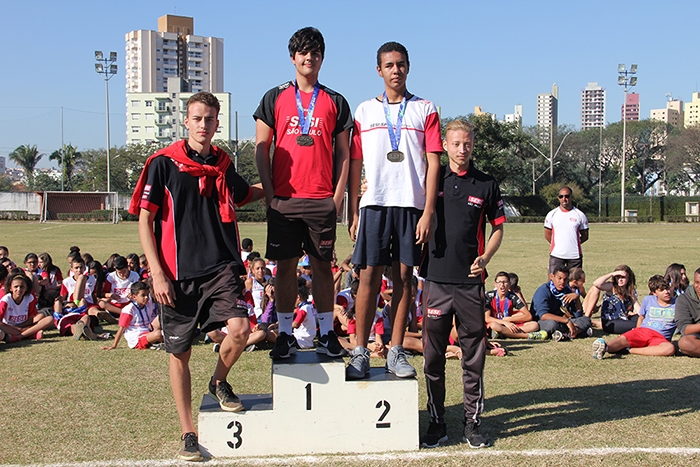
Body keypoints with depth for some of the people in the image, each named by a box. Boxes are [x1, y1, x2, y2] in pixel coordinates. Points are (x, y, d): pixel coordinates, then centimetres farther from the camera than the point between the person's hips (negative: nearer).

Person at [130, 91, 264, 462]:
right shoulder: (163, 163, -3)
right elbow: (144, 220, -3)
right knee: (180, 353, 4)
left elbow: (243, 194, 34)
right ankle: (188, 433, 19)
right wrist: (157, 273, -8)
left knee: (239, 329, -20)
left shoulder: (223, 164, 10)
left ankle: (219, 381, 12)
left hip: (221, 267, 2)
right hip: (177, 274, -2)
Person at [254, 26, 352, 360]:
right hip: (283, 199, 0)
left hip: (322, 200, 0)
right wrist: (269, 194, -1)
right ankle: (285, 335, 11)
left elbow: (343, 153, 10)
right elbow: (261, 149, 7)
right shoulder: (275, 98, 9)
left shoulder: (335, 102, 10)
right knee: (285, 266, 3)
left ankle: (327, 334, 11)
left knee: (322, 266, 3)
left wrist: (338, 195, 0)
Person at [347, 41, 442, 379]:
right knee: (369, 276, -4)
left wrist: (428, 212, -7)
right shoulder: (364, 111, 12)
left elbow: (433, 162, 2)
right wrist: (352, 213, 5)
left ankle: (396, 352, 8)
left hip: (411, 203, 0)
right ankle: (360, 352, 2)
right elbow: (355, 164, 11)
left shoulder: (425, 110, 8)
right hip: (374, 202, 0)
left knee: (404, 277, 2)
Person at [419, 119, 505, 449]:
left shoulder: (486, 184, 6)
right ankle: (436, 424, 15)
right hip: (436, 278, 0)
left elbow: (498, 227, 12)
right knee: (433, 356, 4)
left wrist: (485, 258, -5)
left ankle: (473, 423, 15)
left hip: (470, 281, 0)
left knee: (474, 356, 5)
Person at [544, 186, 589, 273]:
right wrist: (557, 245, 4)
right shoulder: (552, 214, 5)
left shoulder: (580, 215, 4)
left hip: (575, 256, 0)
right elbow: (547, 235, 10)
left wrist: (573, 244, 2)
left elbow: (585, 235, 9)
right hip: (556, 255, 0)